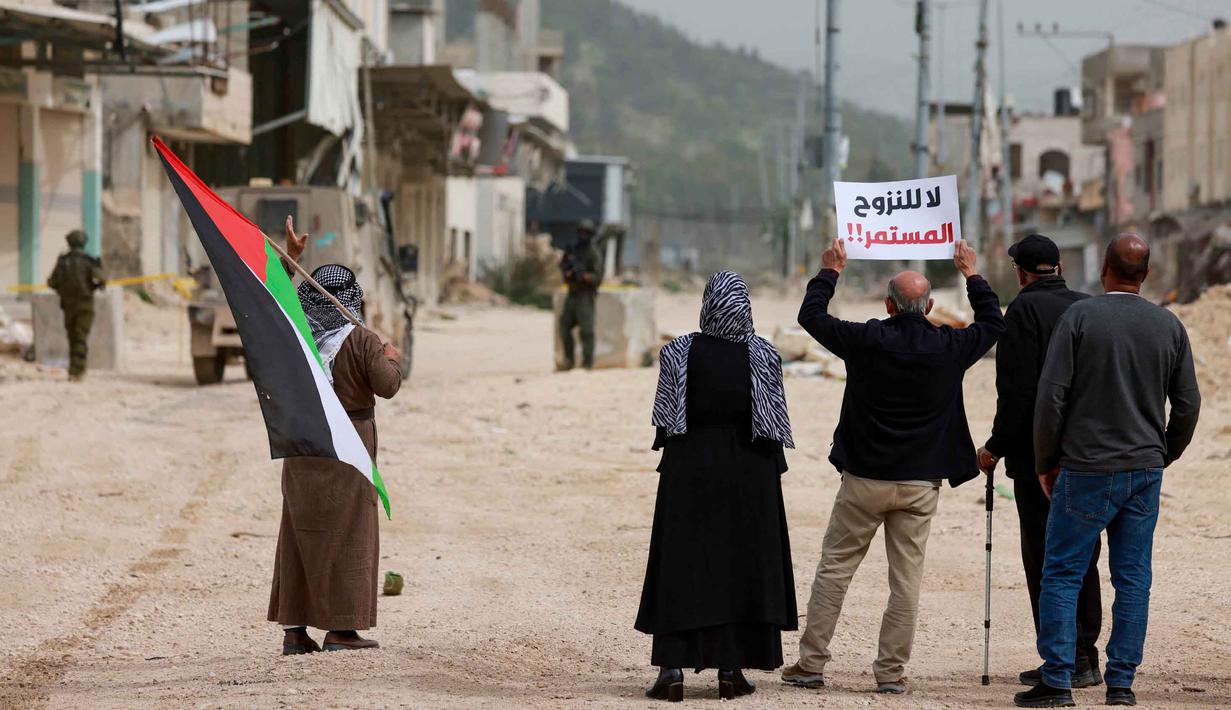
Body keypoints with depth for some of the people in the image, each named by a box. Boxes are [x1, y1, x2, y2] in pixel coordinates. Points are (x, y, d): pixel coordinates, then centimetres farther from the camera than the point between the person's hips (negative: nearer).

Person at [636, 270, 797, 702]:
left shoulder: (679, 354, -7)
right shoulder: (763, 356, -5)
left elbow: (665, 421, -3)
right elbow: (773, 425, -2)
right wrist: (773, 472, 8)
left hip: (688, 472, -1)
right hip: (750, 474, 1)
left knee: (680, 566, 4)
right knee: (742, 564, 9)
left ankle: (673, 668, -3)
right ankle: (731, 670, 10)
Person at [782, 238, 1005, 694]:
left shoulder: (867, 341, -10)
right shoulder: (950, 347, -4)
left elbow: (811, 315, 5)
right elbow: (994, 325, 16)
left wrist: (830, 271, 19)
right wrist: (972, 275, 27)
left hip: (865, 479, -1)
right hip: (921, 482, 1)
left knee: (834, 568, 6)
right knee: (906, 578, 4)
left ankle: (811, 663, 7)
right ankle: (891, 671, 4)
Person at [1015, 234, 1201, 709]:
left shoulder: (1079, 317, -8)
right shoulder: (1169, 326, 3)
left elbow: (1052, 395, -9)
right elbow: (1187, 404, 7)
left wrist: (1046, 462, 2)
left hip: (1087, 469, -4)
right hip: (1146, 472, 4)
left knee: (1062, 575, 1)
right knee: (1133, 577, 8)